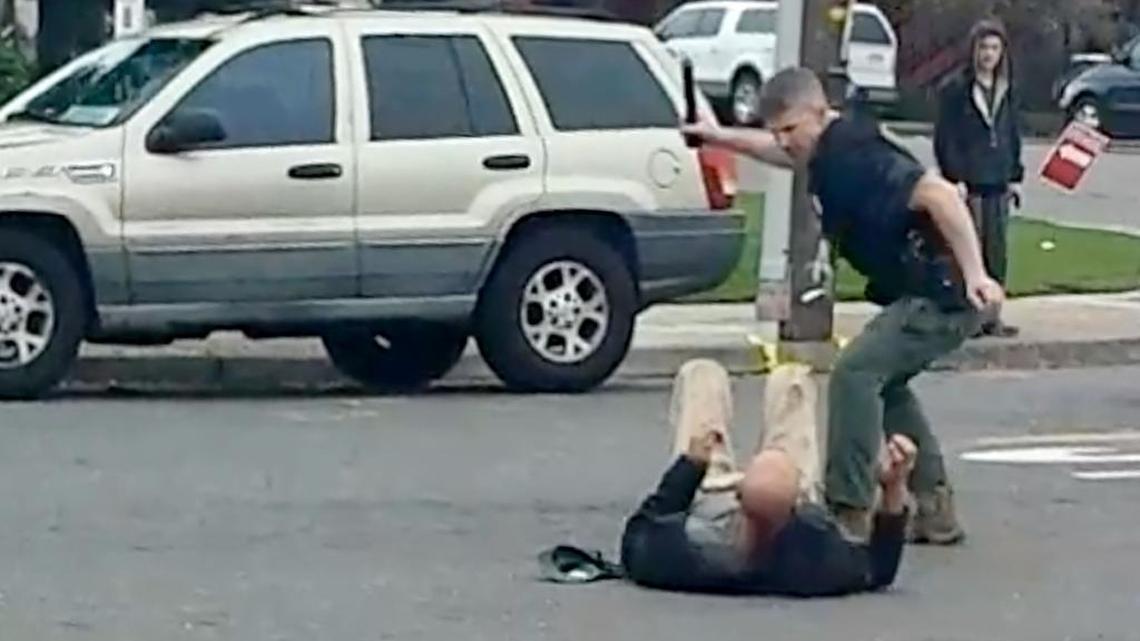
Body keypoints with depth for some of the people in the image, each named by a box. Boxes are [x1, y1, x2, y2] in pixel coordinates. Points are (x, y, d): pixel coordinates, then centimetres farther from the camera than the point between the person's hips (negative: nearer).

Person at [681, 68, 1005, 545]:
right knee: (883, 382, 23)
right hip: (922, 293, 11)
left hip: (943, 294, -11)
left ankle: (850, 513, -16)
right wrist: (720, 138, 37)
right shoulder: (830, 151, 11)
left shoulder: (856, 156, -20)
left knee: (855, 373, -17)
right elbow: (785, 153, 37)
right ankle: (934, 511, 25)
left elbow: (938, 195, -30)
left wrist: (974, 273, -36)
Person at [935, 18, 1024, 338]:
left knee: (997, 252, 6)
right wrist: (955, 178, -13)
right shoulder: (955, 89, -4)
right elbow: (945, 138, -7)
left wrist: (1015, 176, 11)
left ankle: (992, 316, 12)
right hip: (968, 183, -5)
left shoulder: (1007, 91, 13)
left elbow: (1013, 134, 17)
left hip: (998, 183, 5)